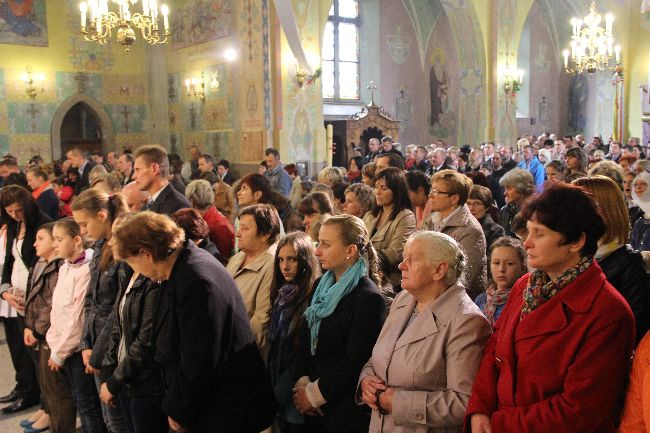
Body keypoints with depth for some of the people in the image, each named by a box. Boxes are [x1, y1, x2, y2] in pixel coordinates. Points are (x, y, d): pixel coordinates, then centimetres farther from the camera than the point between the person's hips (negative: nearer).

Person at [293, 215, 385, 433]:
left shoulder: (369, 298, -17)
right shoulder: (322, 286, 5)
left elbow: (355, 361, -18)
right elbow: (304, 340, 5)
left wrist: (315, 393, -11)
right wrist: (302, 384, -7)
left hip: (346, 410, -6)